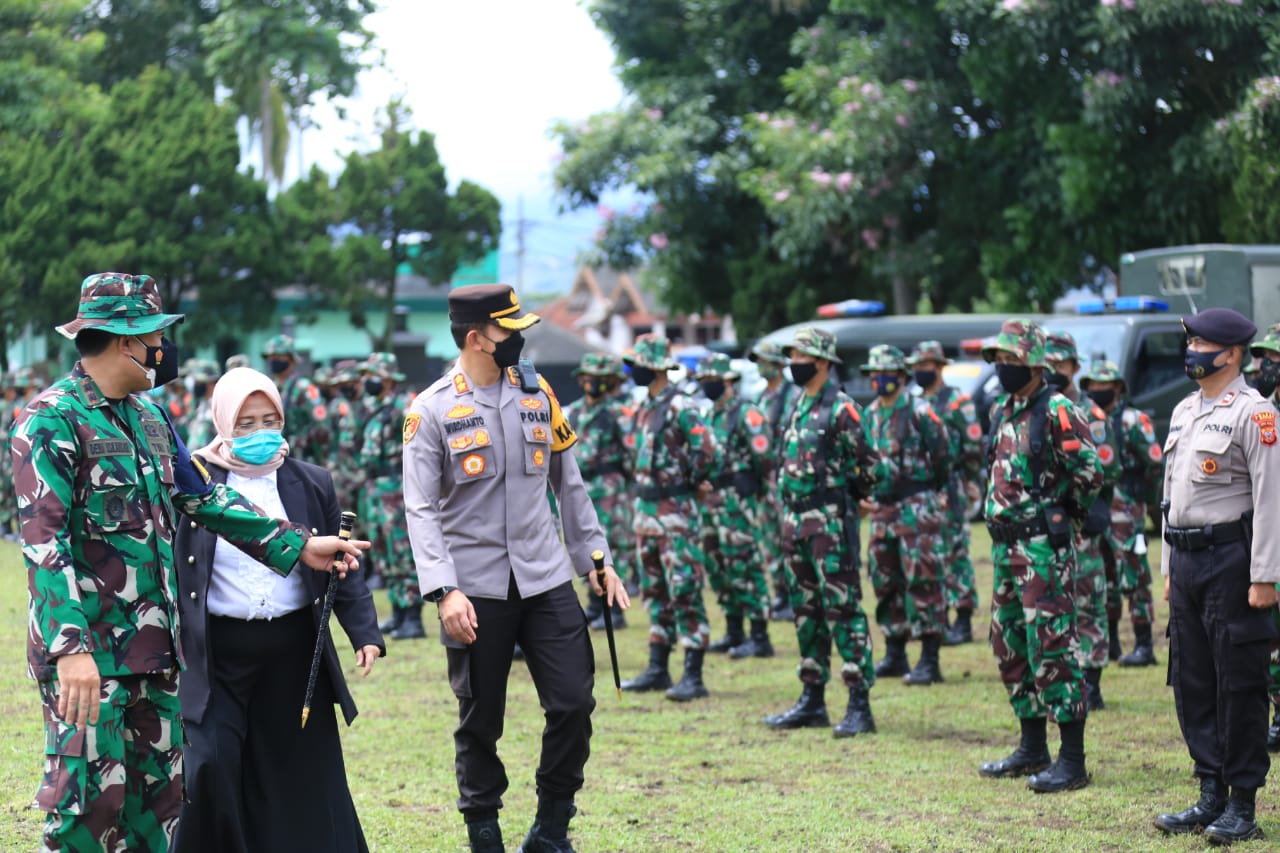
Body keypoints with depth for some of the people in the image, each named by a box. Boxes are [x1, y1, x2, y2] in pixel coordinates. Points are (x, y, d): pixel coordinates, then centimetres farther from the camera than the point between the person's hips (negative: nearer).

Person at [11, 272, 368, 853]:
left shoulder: (149, 417, 15)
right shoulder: (52, 420, -12)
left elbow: (203, 498, 21)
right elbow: (44, 543, -19)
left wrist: (298, 545, 16)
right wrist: (71, 648, -27)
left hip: (154, 643, 8)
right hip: (88, 647, -8)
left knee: (158, 789, 11)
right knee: (90, 795, -8)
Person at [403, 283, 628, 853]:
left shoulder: (537, 394, 8)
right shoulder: (432, 411, -6)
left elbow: (568, 483, 15)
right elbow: (421, 510, -10)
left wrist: (598, 560, 12)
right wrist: (445, 590, -21)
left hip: (545, 577, 4)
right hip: (476, 587, -3)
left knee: (573, 703, -3)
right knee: (480, 721, 5)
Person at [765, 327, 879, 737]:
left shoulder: (841, 409, -11)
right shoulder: (798, 406, 15)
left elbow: (868, 465, -11)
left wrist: (839, 497, 0)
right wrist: (788, 512, 17)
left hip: (829, 520, -9)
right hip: (795, 519, 9)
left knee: (843, 609, -9)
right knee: (806, 610, 12)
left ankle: (860, 706, -8)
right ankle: (812, 700, 20)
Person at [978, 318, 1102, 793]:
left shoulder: (1056, 411, -13)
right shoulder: (1002, 412, 14)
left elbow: (1090, 472, -16)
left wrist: (1064, 511, -2)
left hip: (1044, 545, -9)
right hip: (1006, 544, 9)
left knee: (1051, 647, -10)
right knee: (1010, 645, 13)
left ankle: (1072, 761, -8)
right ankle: (1032, 749, 24)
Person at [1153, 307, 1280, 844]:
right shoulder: (1184, 412, 15)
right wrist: (1168, 567, 18)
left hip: (1231, 558, -8)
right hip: (1187, 560, 8)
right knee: (1192, 684, 10)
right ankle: (1211, 799, 19)